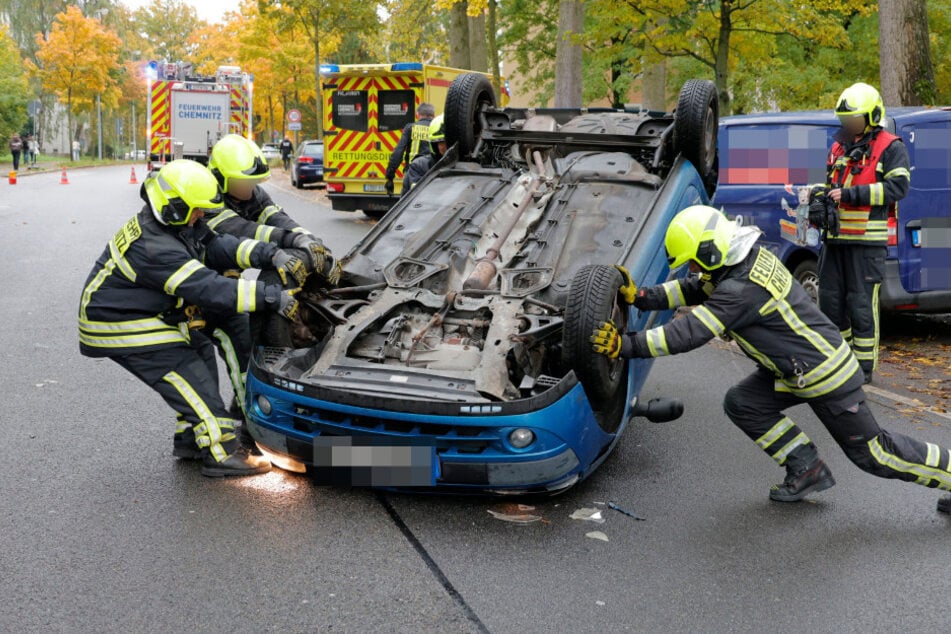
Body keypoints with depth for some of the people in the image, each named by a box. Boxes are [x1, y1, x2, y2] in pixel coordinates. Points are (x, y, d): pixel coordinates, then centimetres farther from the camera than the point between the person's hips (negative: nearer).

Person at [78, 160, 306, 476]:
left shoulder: (176, 224, -3)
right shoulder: (154, 248, -32)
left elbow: (219, 246, -5)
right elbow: (209, 289, -36)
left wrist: (270, 254, -20)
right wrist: (272, 298, -37)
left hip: (146, 313, 10)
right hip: (117, 326, -10)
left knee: (202, 354, 12)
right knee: (189, 376, -13)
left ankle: (191, 438, 21)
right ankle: (222, 454, -10)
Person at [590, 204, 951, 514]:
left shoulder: (741, 290, -32)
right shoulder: (744, 260, -3)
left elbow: (687, 334, -34)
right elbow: (692, 290, 6)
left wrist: (626, 346, -32)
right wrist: (641, 298, -4)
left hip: (826, 374, -9)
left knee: (871, 452, 6)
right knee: (741, 403, 4)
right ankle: (806, 469, 14)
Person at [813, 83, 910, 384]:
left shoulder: (890, 147, -4)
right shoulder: (838, 147, 18)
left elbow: (898, 186, -15)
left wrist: (850, 194, -20)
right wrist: (820, 203, 5)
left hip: (867, 240, -7)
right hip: (834, 237, 7)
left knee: (861, 304, -4)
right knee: (830, 299, 11)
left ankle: (864, 365, 6)